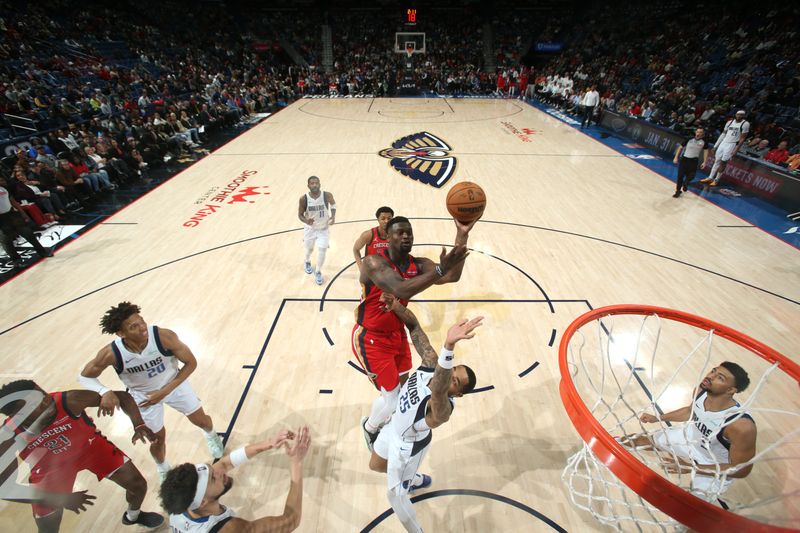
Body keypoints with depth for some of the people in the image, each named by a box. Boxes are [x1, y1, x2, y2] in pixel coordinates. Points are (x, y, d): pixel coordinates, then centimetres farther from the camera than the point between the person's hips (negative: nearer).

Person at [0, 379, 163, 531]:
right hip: (51, 469, 0)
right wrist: (61, 499, -27)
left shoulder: (70, 401, -37)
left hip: (89, 446, 1)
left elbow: (122, 395, -29)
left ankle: (133, 516, 43)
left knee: (138, 484, 6)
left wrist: (138, 424, -44)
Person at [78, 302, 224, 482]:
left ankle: (211, 435, 52)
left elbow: (191, 363, -21)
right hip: (143, 395, 0)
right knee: (158, 438, 15)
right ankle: (163, 470, 50)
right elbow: (84, 377, -12)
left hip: (174, 384, 0)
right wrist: (105, 392, -32)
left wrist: (164, 391, -24)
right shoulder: (110, 354, -31)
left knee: (201, 420, 13)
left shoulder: (164, 337, -34)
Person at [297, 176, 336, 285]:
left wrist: (333, 216, -13)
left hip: (323, 228, 0)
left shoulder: (327, 195, -19)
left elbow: (333, 204, 4)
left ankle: (318, 272, 15)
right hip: (310, 228, 1)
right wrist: (306, 221, -32)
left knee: (322, 250, -9)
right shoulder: (304, 198, -20)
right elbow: (300, 215, -9)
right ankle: (307, 262, 56)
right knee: (309, 249, 20)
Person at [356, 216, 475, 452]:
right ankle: (370, 427, 34)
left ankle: (382, 424, 53)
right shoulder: (374, 262, -26)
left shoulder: (417, 264, -7)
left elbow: (451, 277, -24)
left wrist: (462, 235, -30)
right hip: (370, 339, -7)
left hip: (397, 333, 7)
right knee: (392, 396, -1)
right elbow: (401, 290, -44)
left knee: (403, 388, 21)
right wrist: (439, 270, -52)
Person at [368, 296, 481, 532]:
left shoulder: (442, 408, -44)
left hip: (407, 446, -7)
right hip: (395, 426, 7)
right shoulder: (431, 363, -27)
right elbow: (414, 326, -22)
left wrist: (449, 345, -89)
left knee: (395, 495, 15)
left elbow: (437, 390, -71)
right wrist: (397, 307, -39)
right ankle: (416, 480, 57)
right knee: (375, 466, 32)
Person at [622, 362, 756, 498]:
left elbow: (742, 469, -28)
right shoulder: (702, 390, -21)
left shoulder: (742, 425, -41)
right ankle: (632, 442, 55)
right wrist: (657, 418, 7)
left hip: (715, 468, -5)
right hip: (691, 438, 5)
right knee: (646, 439, 21)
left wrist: (692, 467, -34)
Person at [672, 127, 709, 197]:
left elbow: (706, 151, 6)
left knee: (691, 176, 0)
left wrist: (704, 162, 2)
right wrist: (676, 157, -2)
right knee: (680, 176, -2)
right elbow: (681, 147, 2)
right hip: (684, 159, -1)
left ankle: (685, 184, 34)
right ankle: (678, 191, 10)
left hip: (694, 161, 1)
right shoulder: (689, 139, -6)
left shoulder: (703, 141, -3)